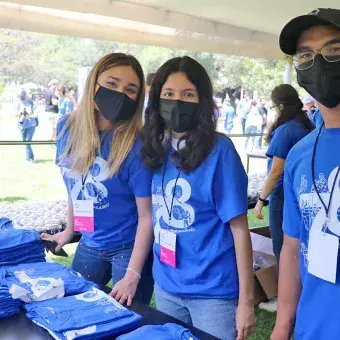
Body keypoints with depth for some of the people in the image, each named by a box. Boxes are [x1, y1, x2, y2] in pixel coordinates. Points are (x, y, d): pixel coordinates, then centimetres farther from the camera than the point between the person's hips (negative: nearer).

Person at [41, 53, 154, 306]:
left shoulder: (136, 145, -22)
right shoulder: (68, 127, -6)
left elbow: (147, 216, -17)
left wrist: (132, 275, -17)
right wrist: (69, 231, 18)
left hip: (129, 248, -5)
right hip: (89, 245, 5)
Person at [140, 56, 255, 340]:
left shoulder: (219, 150, -15)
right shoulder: (156, 149, 1)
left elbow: (239, 228, -13)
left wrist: (246, 301, -12)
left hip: (212, 290, -5)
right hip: (165, 286, 6)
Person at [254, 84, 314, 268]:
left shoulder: (285, 130, -19)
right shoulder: (307, 126, 6)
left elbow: (276, 171, -20)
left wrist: (261, 200, -15)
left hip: (283, 194, -9)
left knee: (282, 249, 4)